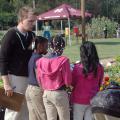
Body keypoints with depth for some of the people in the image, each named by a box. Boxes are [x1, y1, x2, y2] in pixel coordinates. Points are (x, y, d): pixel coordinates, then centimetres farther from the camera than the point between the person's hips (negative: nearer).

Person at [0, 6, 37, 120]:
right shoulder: (11, 35, -10)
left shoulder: (32, 35, 8)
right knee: (14, 110, -2)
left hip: (30, 77, 6)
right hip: (15, 77, -6)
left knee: (27, 110, 9)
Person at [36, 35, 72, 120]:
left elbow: (39, 79, 5)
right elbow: (68, 81, -13)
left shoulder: (41, 61, -3)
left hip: (46, 93, 5)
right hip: (60, 93, -5)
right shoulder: (63, 60, -16)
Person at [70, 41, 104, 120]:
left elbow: (73, 83, -3)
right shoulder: (100, 68, -10)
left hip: (79, 99, -3)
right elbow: (99, 83, 5)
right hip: (93, 100, 3)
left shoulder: (78, 67, -18)